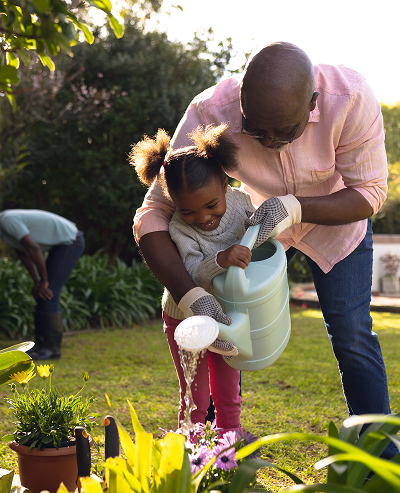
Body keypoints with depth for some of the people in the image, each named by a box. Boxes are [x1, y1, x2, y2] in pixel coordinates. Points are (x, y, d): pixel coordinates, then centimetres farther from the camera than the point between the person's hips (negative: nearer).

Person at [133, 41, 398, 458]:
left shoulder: (351, 99, -36)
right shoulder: (210, 113, -35)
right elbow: (153, 214, -35)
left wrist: (298, 208, -43)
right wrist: (190, 297, -48)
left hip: (335, 217, 0)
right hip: (255, 221, 1)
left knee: (351, 334, -6)